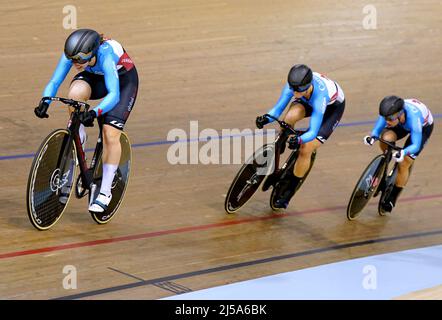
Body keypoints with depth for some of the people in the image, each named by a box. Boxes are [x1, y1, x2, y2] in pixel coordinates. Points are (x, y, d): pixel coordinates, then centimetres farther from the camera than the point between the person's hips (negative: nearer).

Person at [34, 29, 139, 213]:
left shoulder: (106, 55, -41)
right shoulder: (72, 53, -28)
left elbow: (114, 94, -47)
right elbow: (55, 81, -26)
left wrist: (95, 112, -63)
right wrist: (45, 102, -45)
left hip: (123, 80, -4)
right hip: (95, 77, 4)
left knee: (110, 135, -16)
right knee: (76, 92, -33)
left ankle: (105, 192, -4)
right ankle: (78, 136, -6)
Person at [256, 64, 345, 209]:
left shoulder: (319, 95, -44)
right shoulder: (295, 84, -32)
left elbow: (313, 132, -44)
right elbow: (278, 108, -26)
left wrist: (299, 140, -63)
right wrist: (266, 119, -47)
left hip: (333, 107, -4)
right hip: (308, 101, 4)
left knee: (306, 150, -17)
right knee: (290, 118, -31)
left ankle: (289, 190, 4)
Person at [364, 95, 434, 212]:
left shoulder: (414, 118, -45)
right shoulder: (389, 113, -34)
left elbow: (416, 145, -41)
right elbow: (377, 129, -23)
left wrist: (403, 152, -60)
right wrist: (372, 137, -46)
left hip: (423, 127, -4)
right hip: (403, 124, 4)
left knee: (404, 164, -12)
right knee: (386, 139, -28)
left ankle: (392, 198, 7)